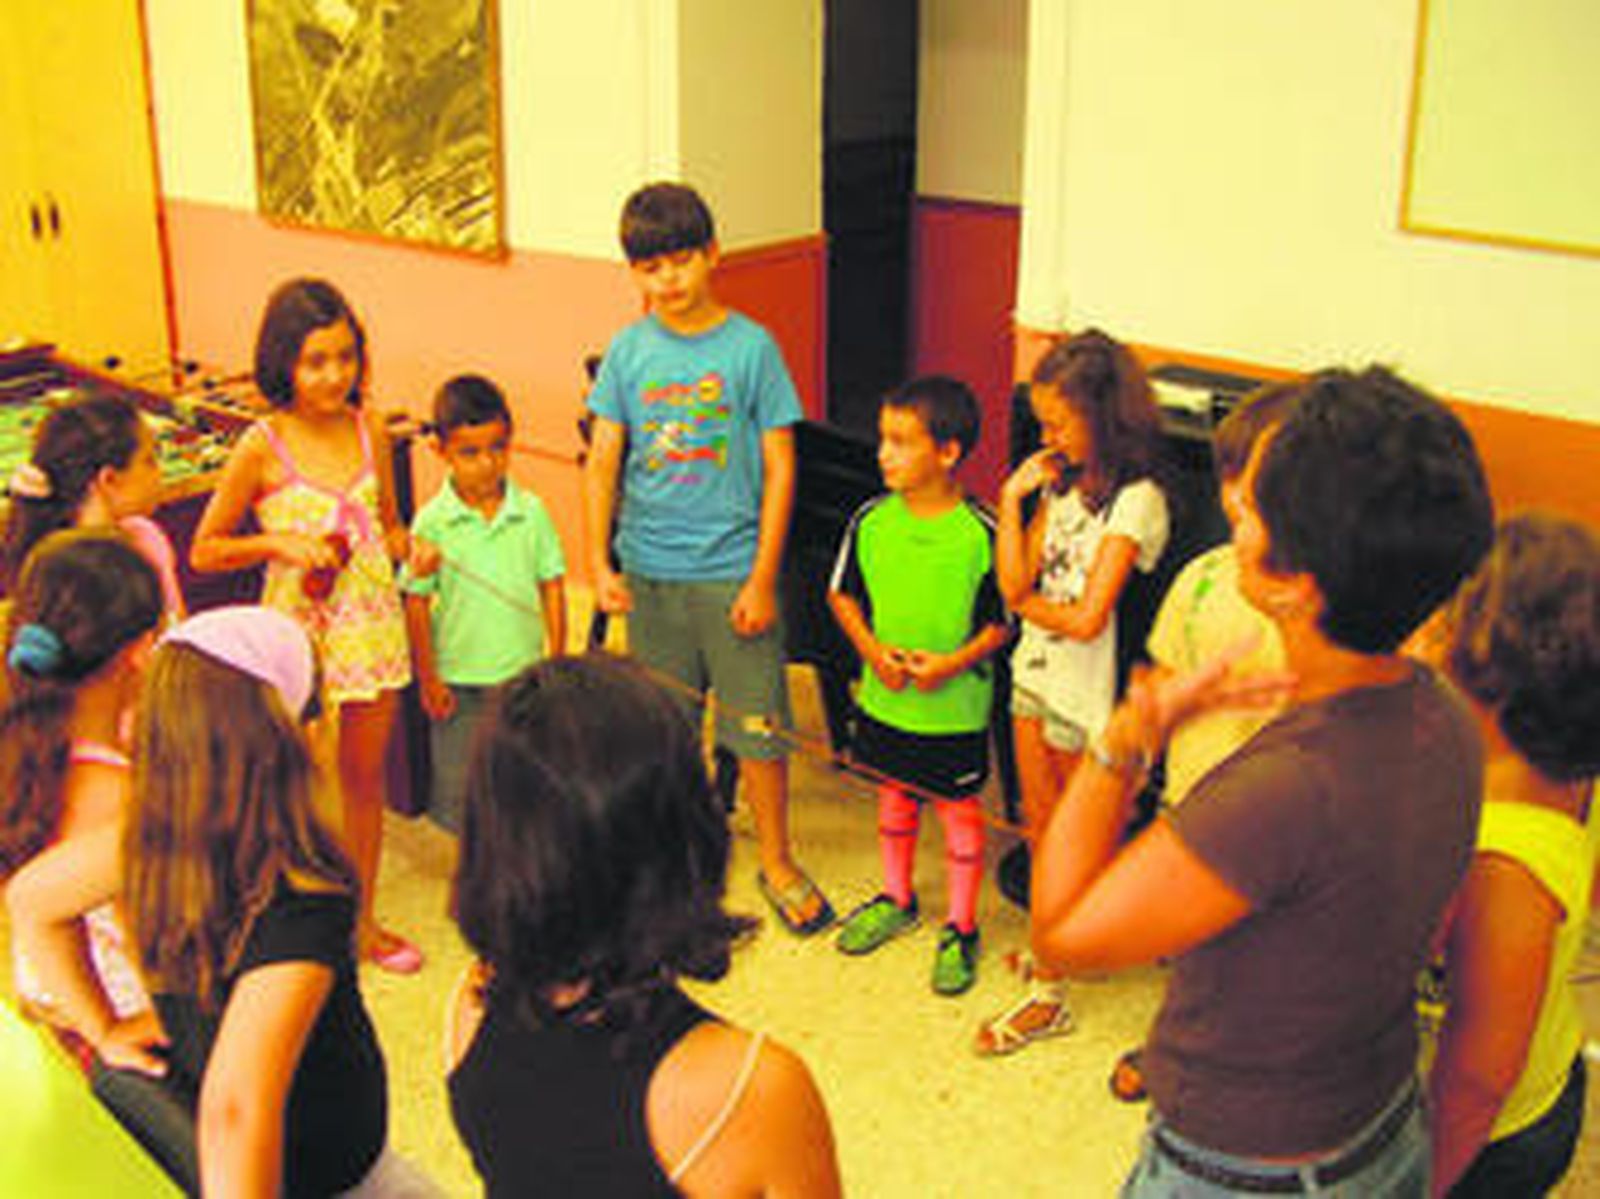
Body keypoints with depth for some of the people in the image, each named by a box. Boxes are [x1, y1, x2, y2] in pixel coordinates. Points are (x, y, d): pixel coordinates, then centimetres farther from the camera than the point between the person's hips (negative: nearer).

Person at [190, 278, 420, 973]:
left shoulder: (369, 432, 1)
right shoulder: (263, 448, -11)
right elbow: (204, 551, -5)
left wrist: (406, 546, -7)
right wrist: (278, 543, -19)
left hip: (371, 622, 4)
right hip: (300, 631, -4)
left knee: (365, 774, 15)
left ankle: (362, 919, 30)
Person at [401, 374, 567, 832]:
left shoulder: (531, 512, -4)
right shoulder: (432, 522, -9)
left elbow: (552, 587, 3)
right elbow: (416, 602, -3)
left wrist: (556, 663, 3)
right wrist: (427, 678, -3)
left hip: (524, 675, 1)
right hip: (459, 682, -1)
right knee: (459, 789, 9)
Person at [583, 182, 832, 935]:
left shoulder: (751, 346, -5)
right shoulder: (628, 351, 3)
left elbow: (779, 469, -5)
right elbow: (602, 462, 5)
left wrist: (763, 580, -9)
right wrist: (600, 565, -4)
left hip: (732, 570, -3)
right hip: (649, 571, 3)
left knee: (758, 725, 4)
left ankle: (777, 862, 23)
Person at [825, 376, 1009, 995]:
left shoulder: (981, 534, -17)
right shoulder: (870, 521, -7)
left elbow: (1003, 621, -8)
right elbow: (843, 595, 6)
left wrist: (954, 664, -21)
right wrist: (873, 651, -8)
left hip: (955, 706, -4)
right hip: (884, 696, 4)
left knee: (958, 810, 10)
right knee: (894, 794, 21)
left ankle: (960, 928, 26)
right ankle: (896, 899, 43)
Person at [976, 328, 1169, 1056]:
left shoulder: (1137, 501, -19)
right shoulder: (1061, 484, 4)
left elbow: (1087, 618, -24)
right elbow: (1014, 583, -5)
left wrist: (1029, 603, -7)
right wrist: (1012, 496, -9)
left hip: (1088, 696, -7)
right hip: (1035, 677, 7)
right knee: (1042, 830, 18)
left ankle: (1049, 992, 19)